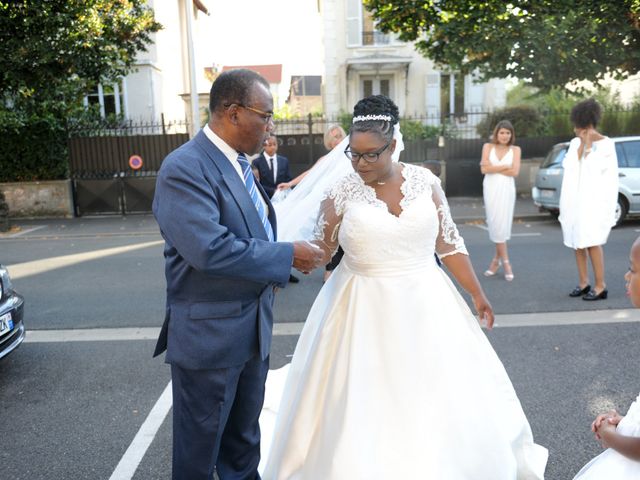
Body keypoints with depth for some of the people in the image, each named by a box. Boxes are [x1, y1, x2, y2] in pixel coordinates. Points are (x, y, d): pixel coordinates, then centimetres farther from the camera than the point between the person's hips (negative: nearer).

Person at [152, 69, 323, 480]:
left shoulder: (239, 162, 8)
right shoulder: (185, 168, -21)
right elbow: (210, 249, -31)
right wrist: (287, 256, -23)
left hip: (253, 327, 8)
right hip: (208, 334, -8)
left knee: (244, 432, 25)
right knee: (200, 445, 15)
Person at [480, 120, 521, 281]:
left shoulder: (515, 149, 7)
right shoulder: (488, 147, 8)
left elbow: (515, 172, -6)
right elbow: (484, 169, -4)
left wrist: (493, 168, -6)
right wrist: (505, 166, -6)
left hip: (507, 189, 0)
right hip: (491, 189, 0)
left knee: (502, 225, -4)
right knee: (495, 225, -1)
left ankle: (497, 259, 9)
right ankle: (505, 262, 8)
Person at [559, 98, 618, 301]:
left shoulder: (606, 144, -5)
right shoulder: (575, 142, 10)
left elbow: (593, 170, -15)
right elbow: (568, 166, 2)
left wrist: (588, 146, -12)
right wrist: (581, 145, -4)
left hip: (593, 200, -6)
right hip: (573, 199, 6)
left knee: (592, 242, -10)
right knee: (577, 241, 7)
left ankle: (600, 286, -3)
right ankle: (583, 282, 15)